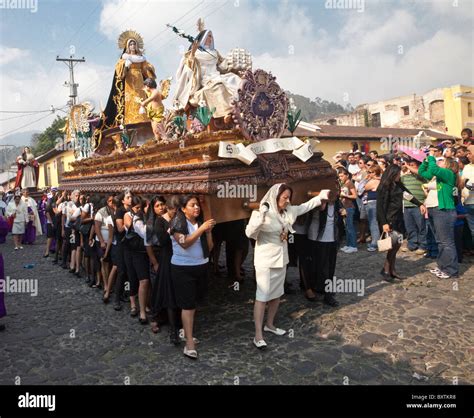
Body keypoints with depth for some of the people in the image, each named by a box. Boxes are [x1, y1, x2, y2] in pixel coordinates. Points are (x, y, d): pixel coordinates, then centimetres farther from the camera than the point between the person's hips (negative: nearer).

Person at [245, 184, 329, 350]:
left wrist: (321, 196, 18)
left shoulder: (288, 211, 2)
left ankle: (269, 325, 35)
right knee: (262, 296, -5)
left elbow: (304, 207, 19)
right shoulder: (262, 213, -19)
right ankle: (258, 335, 0)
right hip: (265, 260, -8)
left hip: (281, 258, 8)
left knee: (277, 294, 17)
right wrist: (260, 217, -41)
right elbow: (249, 233, -27)